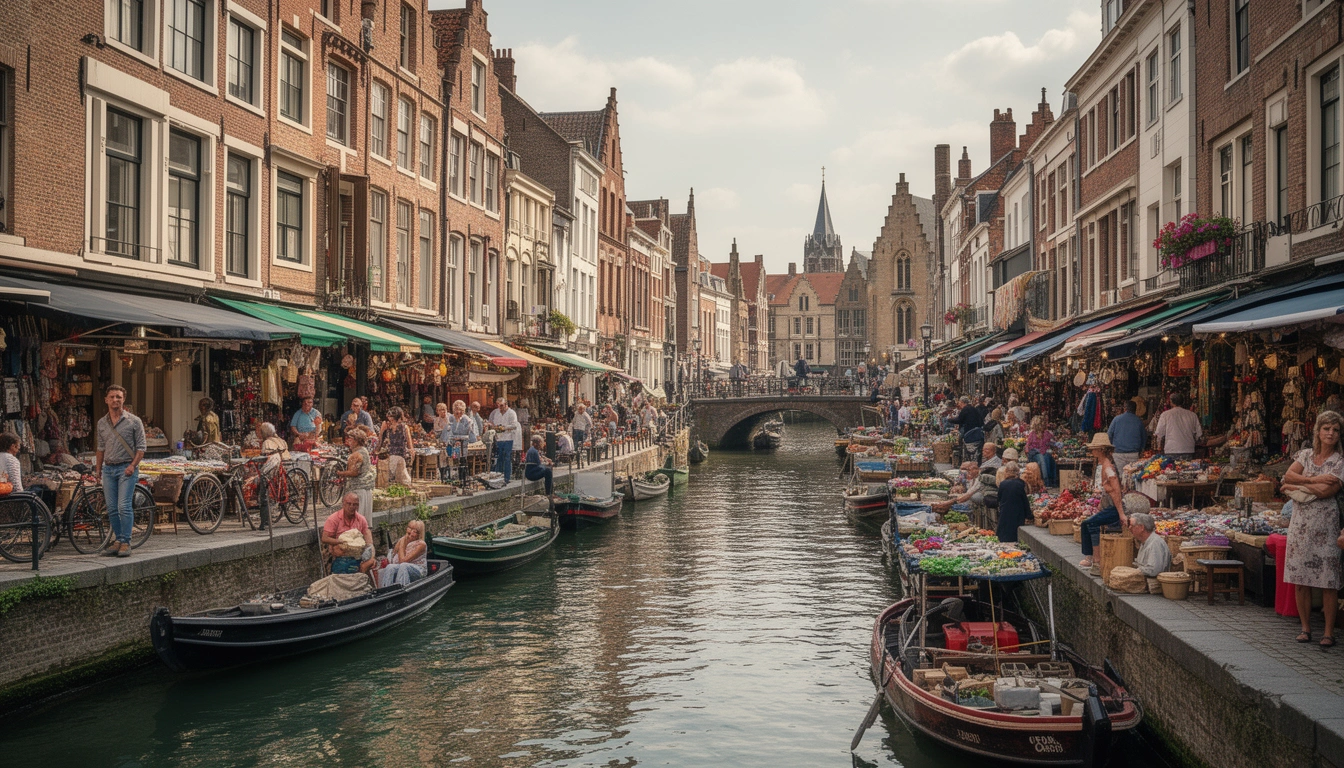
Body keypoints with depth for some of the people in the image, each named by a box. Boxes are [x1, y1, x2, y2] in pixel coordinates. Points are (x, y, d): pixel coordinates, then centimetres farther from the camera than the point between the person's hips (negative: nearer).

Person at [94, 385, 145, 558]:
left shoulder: (133, 421, -1)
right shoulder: (102, 423, 12)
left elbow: (141, 447, -3)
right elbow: (101, 448, 20)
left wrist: (133, 465, -13)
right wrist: (98, 468, 14)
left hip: (126, 468, -5)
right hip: (108, 469, 5)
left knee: (124, 506, -12)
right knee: (112, 509, 5)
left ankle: (126, 542, -8)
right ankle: (118, 540, 13)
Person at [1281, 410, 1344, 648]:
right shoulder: (1306, 455, 12)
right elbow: (1288, 475, -1)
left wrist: (1296, 487, -6)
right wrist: (1314, 480, -12)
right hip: (1300, 522, 4)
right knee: (1300, 580, 3)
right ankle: (1305, 627, 13)